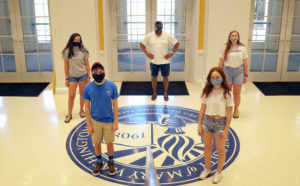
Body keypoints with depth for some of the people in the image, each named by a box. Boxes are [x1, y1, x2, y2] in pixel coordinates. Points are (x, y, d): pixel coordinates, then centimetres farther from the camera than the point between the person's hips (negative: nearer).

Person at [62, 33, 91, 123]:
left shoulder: (83, 51, -3)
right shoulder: (67, 51, -4)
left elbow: (87, 64, 2)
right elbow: (66, 66, 0)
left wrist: (88, 77, 1)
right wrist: (66, 78, -1)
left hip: (83, 75, 1)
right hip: (72, 76, -1)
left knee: (82, 94, 10)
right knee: (71, 96, -1)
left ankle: (81, 110, 30)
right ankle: (69, 114, 11)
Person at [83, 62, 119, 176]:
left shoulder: (111, 86, -14)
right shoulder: (88, 88, -12)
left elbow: (115, 105, -6)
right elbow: (87, 107, -4)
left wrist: (115, 122, -6)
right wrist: (89, 124, -4)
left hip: (109, 121, -1)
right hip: (95, 120, 1)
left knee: (109, 143, 13)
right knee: (96, 143, 15)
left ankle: (111, 162, 37)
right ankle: (99, 162, 39)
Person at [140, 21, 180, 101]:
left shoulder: (167, 36, -3)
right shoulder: (149, 36, -2)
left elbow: (177, 43, 2)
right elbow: (141, 43, 6)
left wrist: (172, 53, -6)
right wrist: (147, 53, -2)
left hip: (165, 61, -1)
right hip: (154, 61, 1)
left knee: (165, 77, 6)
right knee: (154, 77, 9)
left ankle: (165, 93, 21)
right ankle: (154, 93, 24)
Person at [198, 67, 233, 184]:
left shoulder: (226, 93, -12)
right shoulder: (207, 92, -2)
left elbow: (229, 113, -10)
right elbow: (202, 109, 2)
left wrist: (226, 130, -10)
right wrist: (199, 125, 1)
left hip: (220, 123, -3)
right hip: (207, 121, 3)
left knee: (220, 150, 12)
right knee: (207, 148, 17)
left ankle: (218, 172, 32)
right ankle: (207, 169, 38)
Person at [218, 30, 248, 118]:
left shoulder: (242, 48, 1)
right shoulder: (225, 47, 1)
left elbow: (245, 62, 2)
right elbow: (221, 61, 3)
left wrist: (246, 75, 1)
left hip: (239, 71, 0)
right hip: (227, 70, 0)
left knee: (237, 93, 5)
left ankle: (236, 110, 23)